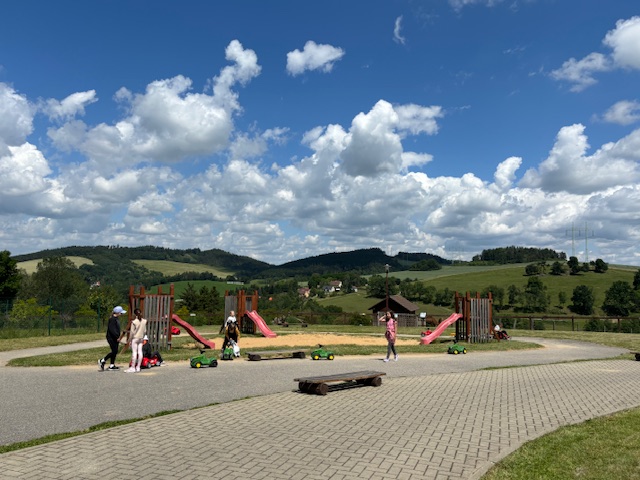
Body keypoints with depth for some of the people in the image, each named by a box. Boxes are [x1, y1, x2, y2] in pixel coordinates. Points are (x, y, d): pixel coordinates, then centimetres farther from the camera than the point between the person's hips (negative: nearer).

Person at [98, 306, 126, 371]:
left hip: (115, 338, 10)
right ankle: (102, 360, 5)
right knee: (114, 351, -8)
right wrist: (117, 337, -21)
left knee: (115, 351, 9)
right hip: (111, 338, -10)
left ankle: (112, 365, 15)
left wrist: (118, 337, 14)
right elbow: (112, 329, -23)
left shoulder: (116, 318, 13)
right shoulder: (112, 319, -17)